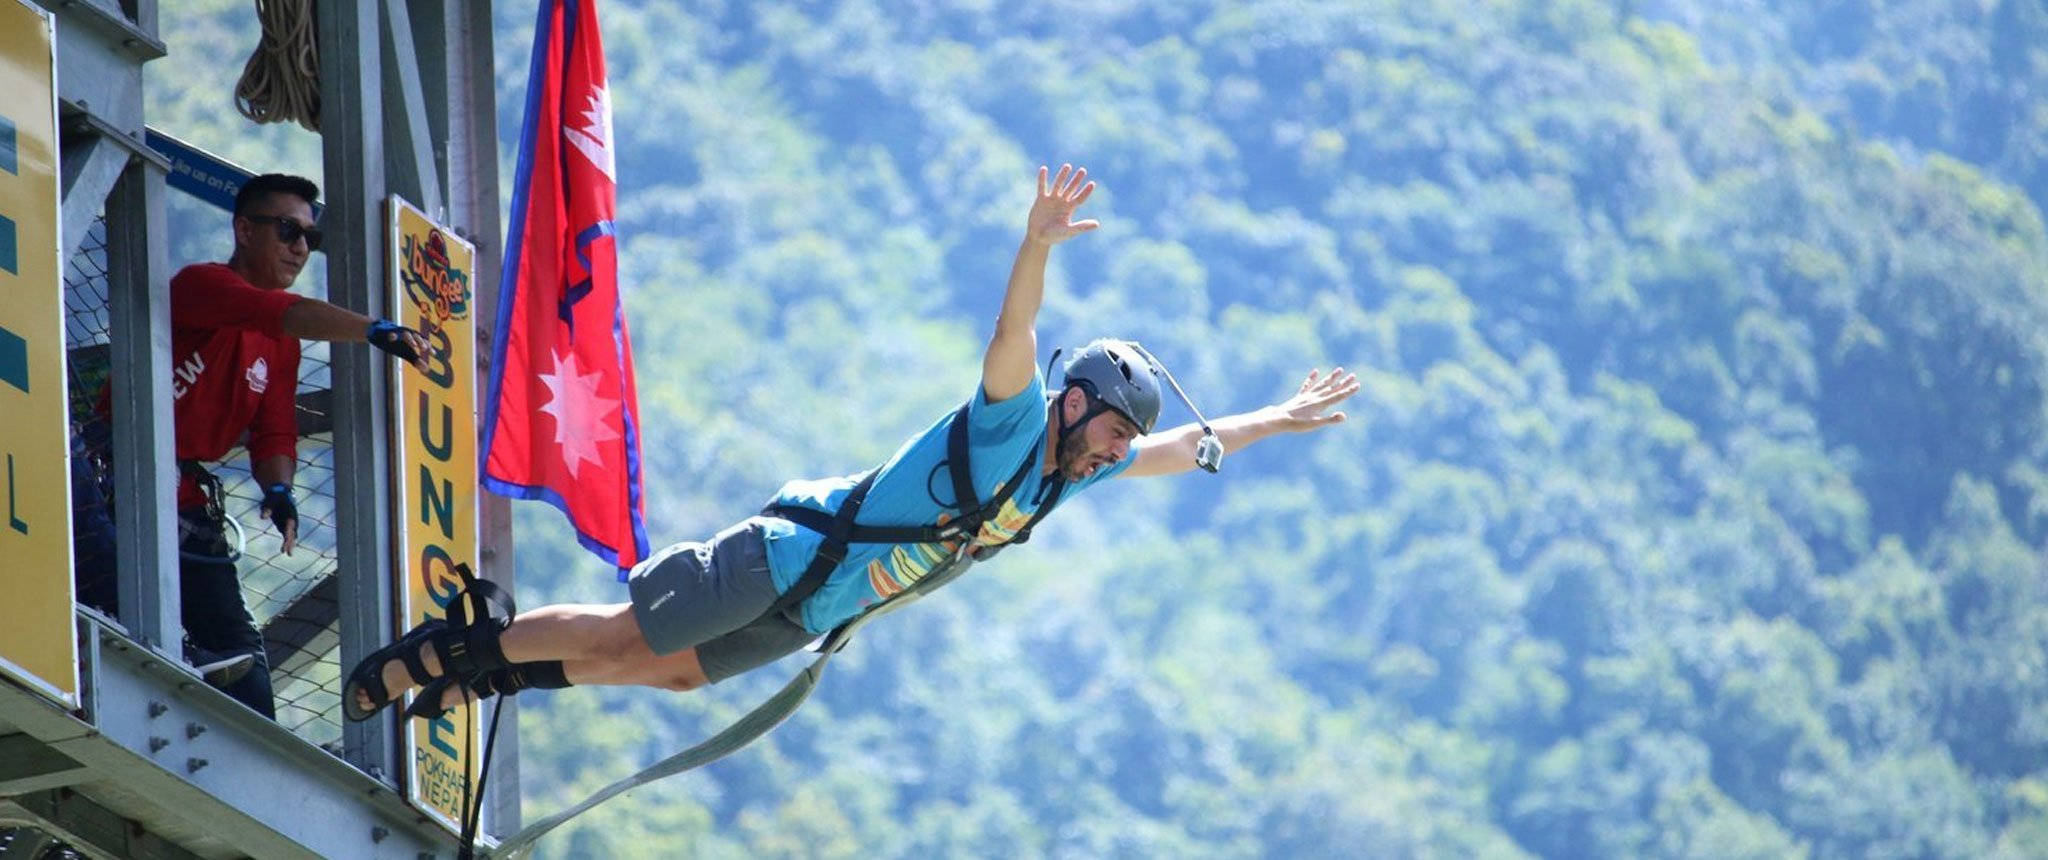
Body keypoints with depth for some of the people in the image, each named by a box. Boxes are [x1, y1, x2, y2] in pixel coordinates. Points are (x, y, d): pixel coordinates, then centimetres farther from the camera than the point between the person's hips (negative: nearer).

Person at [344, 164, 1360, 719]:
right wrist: (1039, 245, -54)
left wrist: (1275, 420, 22)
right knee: (622, 635, -6)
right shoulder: (1006, 422, -20)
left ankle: (487, 670, 25)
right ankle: (456, 646, 6)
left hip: (812, 611, 9)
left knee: (670, 669, 16)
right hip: (791, 551, -9)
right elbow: (1012, 335, -38)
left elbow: (1183, 447, 19)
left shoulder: (1072, 471, 4)